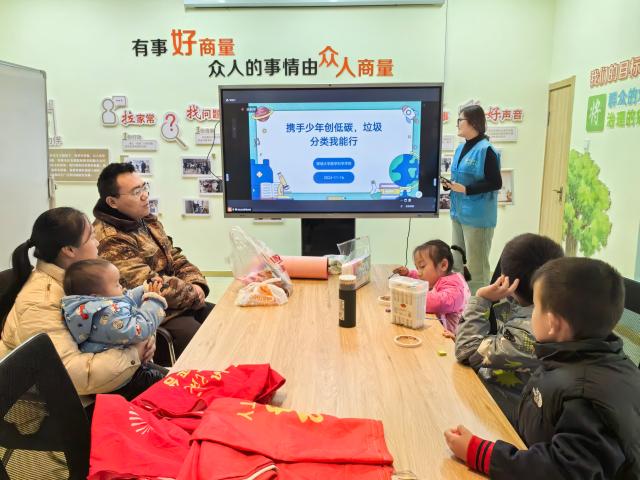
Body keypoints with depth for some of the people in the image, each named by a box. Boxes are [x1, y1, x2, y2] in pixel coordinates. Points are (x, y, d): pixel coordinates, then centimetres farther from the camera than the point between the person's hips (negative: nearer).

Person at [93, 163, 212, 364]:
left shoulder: (148, 221, 10)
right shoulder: (109, 240, -19)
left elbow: (176, 258, 14)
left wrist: (197, 285, -5)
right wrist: (193, 295, -14)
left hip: (184, 305, 9)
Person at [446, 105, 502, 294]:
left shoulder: (485, 150, -14)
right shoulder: (461, 148, 11)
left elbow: (496, 183, -16)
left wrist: (465, 190, -20)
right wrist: (449, 184, 1)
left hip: (477, 216, -9)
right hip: (459, 213, 9)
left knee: (476, 266, 1)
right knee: (458, 262, 18)